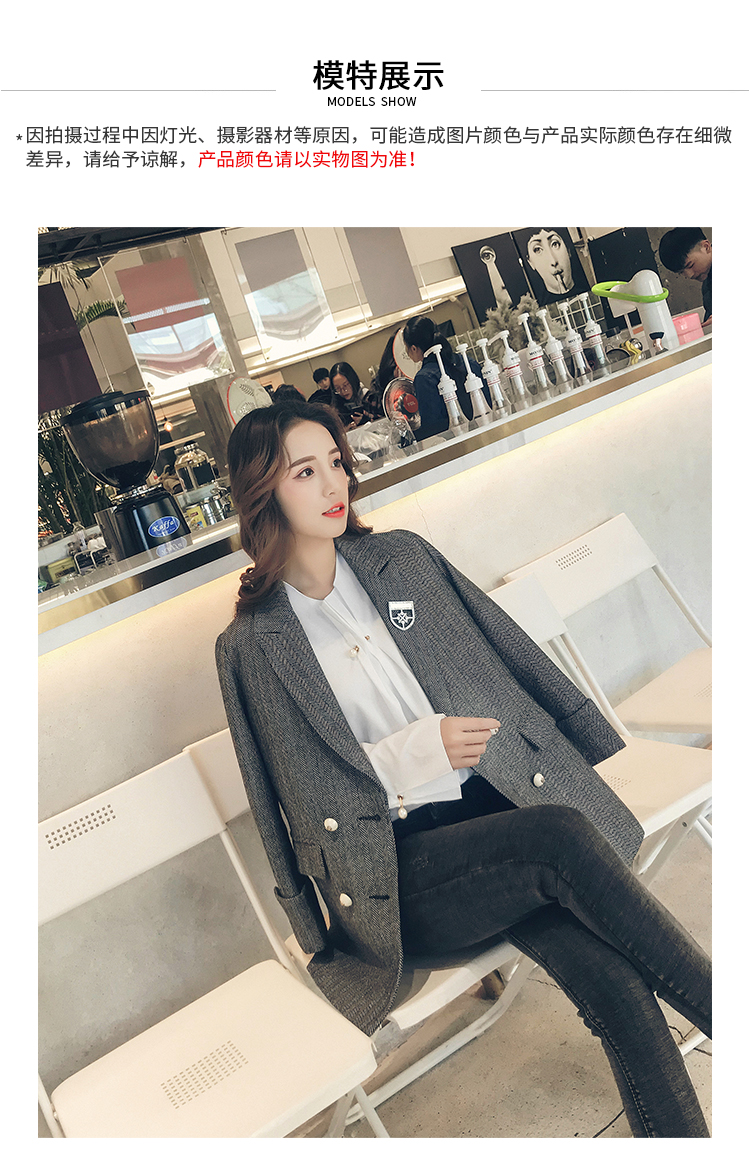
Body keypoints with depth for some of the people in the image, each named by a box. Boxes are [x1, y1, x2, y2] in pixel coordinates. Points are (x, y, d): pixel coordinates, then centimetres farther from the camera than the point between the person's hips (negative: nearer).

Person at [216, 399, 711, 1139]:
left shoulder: (404, 558, 12)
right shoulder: (250, 646, 1)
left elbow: (514, 654, 15)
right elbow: (300, 792, -1)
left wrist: (597, 744, 14)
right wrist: (419, 748, -13)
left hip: (503, 803, 3)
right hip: (400, 869, -3)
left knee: (609, 975, -23)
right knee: (563, 836, -29)